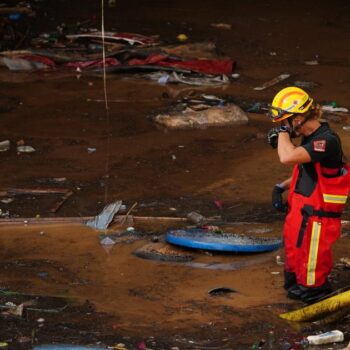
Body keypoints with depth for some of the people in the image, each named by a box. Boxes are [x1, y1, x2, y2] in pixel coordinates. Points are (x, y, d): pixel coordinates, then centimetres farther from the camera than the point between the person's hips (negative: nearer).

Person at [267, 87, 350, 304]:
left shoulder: (326, 141, -24)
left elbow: (288, 158, -37)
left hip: (316, 220, -10)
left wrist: (283, 131, -20)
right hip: (301, 215, 10)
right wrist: (282, 187, 9)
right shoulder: (311, 139, 9)